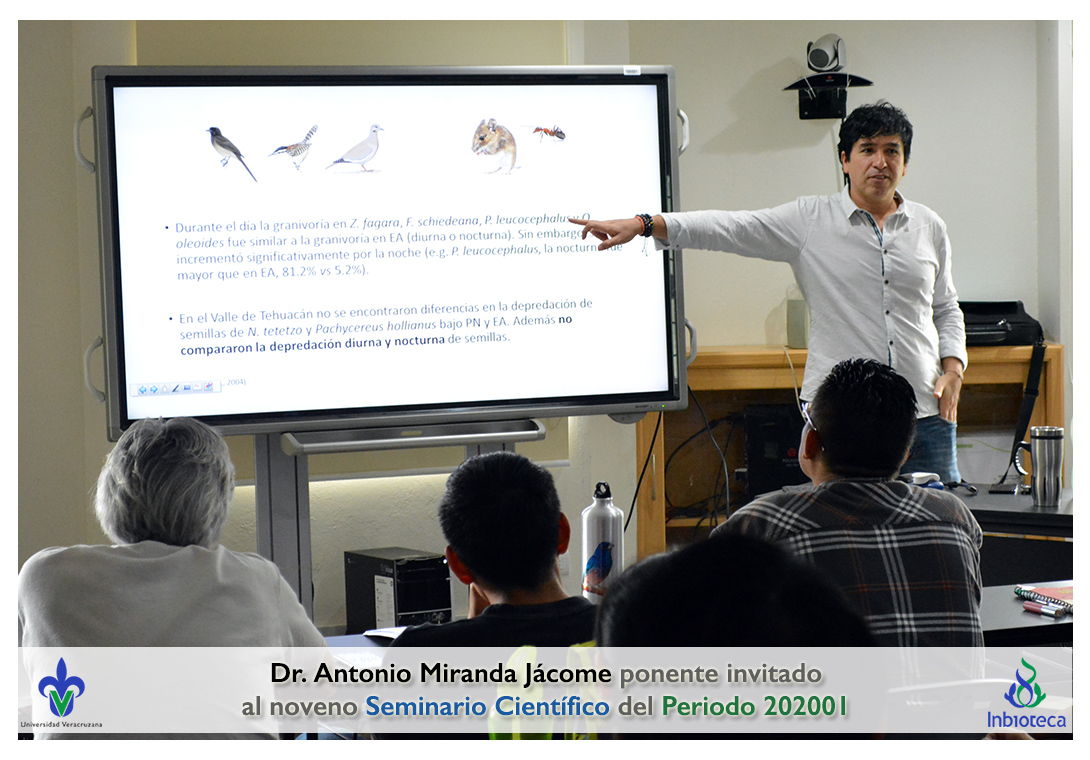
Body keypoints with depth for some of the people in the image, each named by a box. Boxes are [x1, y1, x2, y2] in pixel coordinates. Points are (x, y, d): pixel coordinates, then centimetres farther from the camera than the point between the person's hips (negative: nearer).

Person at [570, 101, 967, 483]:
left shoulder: (929, 227, 12)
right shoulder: (809, 219, 2)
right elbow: (729, 227, -6)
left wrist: (953, 369, 3)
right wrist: (642, 224, -16)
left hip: (926, 413, 3)